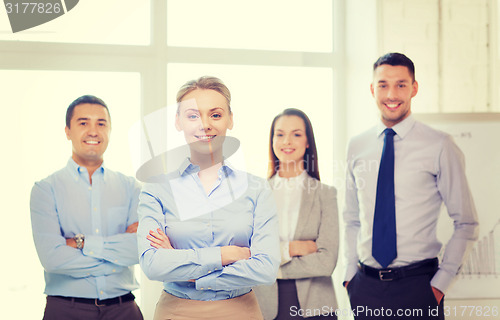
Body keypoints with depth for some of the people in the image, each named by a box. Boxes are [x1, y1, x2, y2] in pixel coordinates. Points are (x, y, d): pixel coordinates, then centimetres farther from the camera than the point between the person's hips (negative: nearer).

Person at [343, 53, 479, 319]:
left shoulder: (439, 146, -5)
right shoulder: (357, 147, 6)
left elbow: (466, 224, -2)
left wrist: (441, 282, -7)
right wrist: (350, 273, 5)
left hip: (418, 286, -3)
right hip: (365, 286, 3)